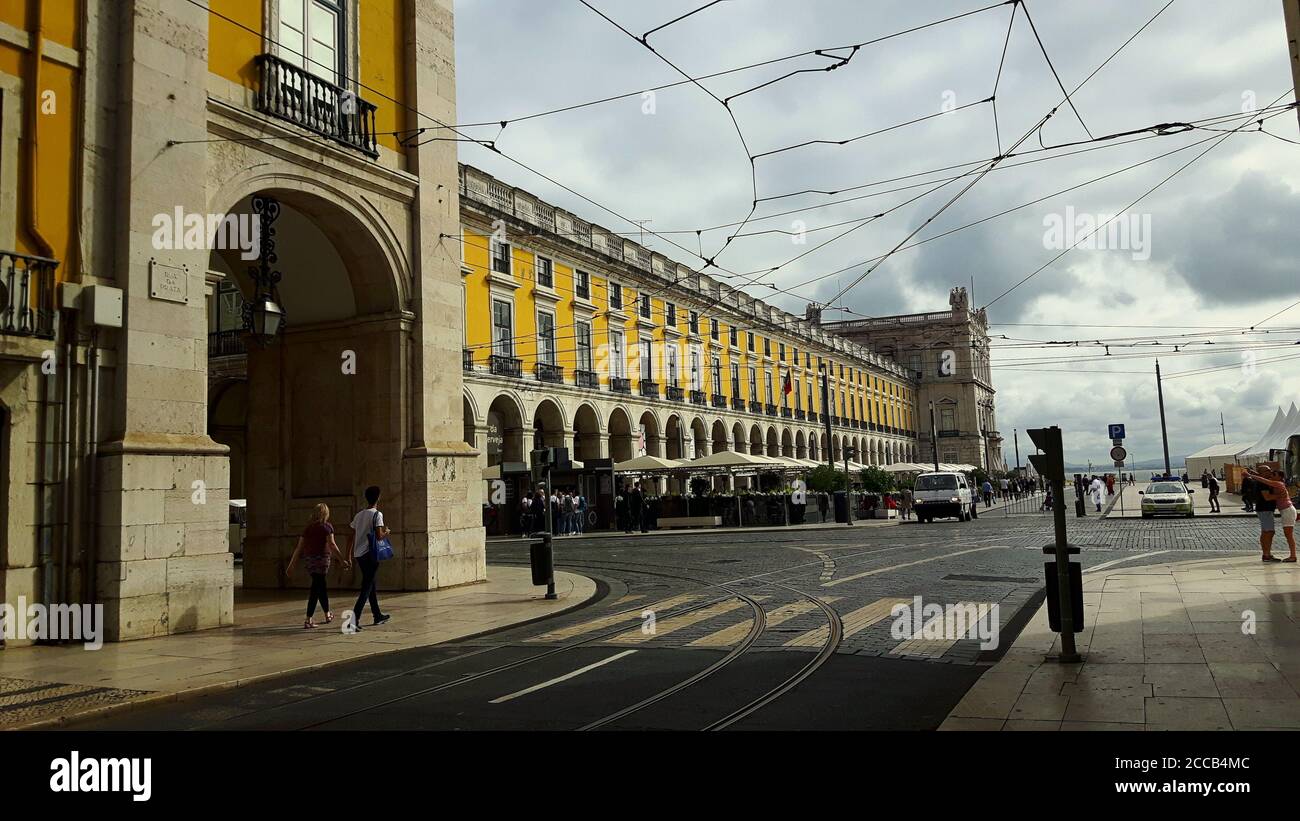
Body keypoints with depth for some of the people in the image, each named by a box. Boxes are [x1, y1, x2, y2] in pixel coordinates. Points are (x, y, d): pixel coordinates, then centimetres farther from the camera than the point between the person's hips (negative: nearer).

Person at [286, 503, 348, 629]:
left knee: (320, 586, 17)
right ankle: (308, 620, -3)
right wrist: (342, 560, -12)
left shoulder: (307, 527, 12)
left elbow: (299, 547, 10)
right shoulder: (327, 526, -1)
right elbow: (332, 545, -11)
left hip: (309, 558, 5)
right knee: (316, 589, -2)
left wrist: (291, 565, 14)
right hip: (321, 557, -5)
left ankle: (327, 615, 28)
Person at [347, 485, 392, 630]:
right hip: (369, 553, -7)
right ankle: (355, 617, -19)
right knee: (367, 587, -6)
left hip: (358, 554, 7)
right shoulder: (377, 514, -7)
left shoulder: (359, 515, 14)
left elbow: (351, 537, 15)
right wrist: (386, 532, 4)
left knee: (371, 584, 19)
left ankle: (378, 615, 29)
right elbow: (379, 535, -17)